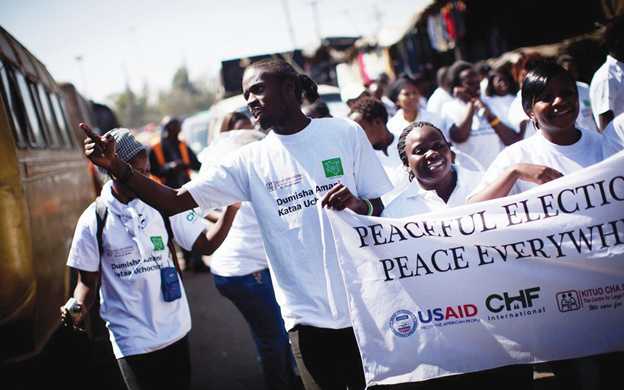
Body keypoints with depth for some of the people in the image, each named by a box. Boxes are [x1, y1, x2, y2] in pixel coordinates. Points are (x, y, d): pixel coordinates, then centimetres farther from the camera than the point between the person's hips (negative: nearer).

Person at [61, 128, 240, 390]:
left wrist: (232, 207, -18)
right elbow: (87, 281, 1)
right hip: (130, 338, -2)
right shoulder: (93, 221, -7)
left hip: (174, 330, 3)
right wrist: (78, 309, -20)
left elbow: (206, 245, -4)